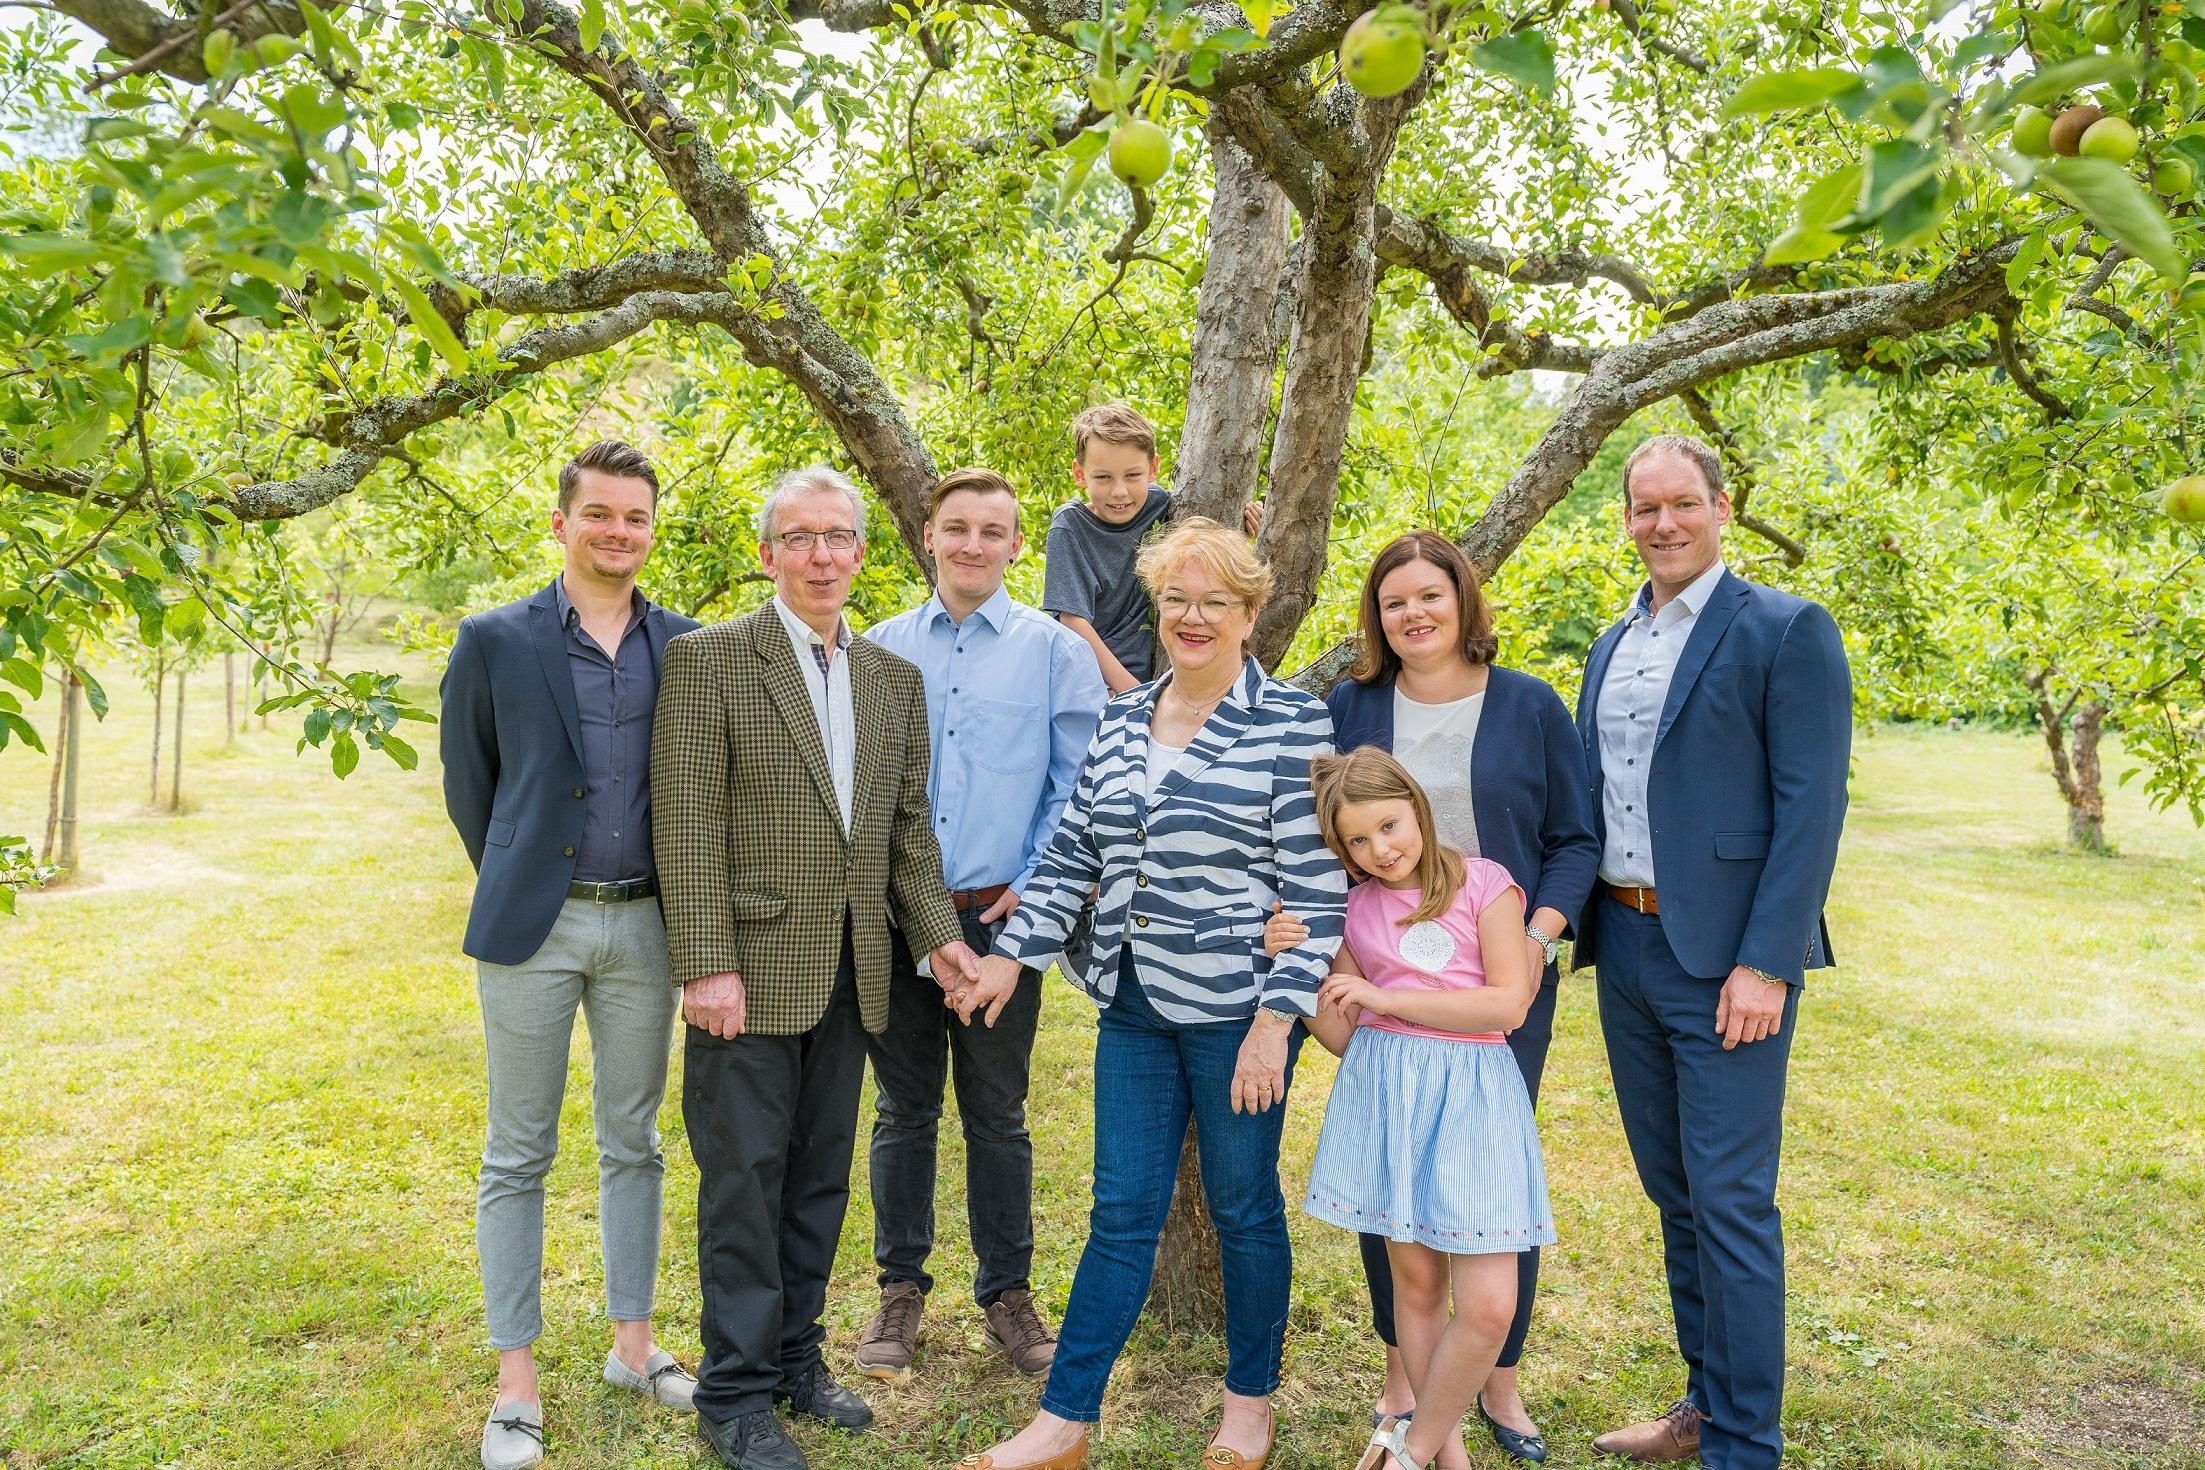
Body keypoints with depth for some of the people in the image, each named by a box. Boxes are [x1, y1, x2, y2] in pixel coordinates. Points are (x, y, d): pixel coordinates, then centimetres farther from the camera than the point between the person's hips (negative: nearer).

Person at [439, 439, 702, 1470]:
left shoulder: (684, 644, 4)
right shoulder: (495, 640, -2)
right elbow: (468, 785, 5)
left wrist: (683, 897, 7)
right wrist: (514, 888, 8)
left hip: (643, 924, 2)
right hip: (533, 925, -2)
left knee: (633, 1142, 13)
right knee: (519, 1154, 6)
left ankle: (633, 1346, 28)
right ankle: (516, 1385, 17)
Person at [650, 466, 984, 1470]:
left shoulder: (894, 679, 12)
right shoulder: (707, 659, -6)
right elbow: (688, 824, -11)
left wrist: (937, 933, 3)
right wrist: (706, 965, -16)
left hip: (851, 974, 5)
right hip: (751, 971, -5)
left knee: (820, 1177, 14)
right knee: (745, 1180, 3)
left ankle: (795, 1358, 30)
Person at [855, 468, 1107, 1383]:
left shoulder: (1056, 650, 1)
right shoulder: (882, 648, 6)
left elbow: (1079, 786, 0)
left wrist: (1030, 889, -6)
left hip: (1000, 918, -1)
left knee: (997, 1116, 10)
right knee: (904, 1110, 12)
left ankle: (1008, 1292, 26)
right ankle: (901, 1289, 27)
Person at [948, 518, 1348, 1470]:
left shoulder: (1292, 727, -9)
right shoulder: (1119, 722, 9)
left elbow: (1318, 890, -12)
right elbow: (1074, 854, 14)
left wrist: (1275, 1019, -16)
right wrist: (1012, 954, 8)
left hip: (1236, 1010, -4)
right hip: (1134, 1006, 5)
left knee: (1243, 1207, 10)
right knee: (1121, 1214, 10)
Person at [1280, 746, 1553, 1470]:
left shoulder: (1483, 883, -2)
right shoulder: (1354, 910, 8)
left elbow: (1509, 1003, -10)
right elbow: (1341, 1036, 10)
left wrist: (1385, 997, -12)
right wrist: (1289, 966, -5)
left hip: (1471, 1091, -2)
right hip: (1384, 1089, 3)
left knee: (1489, 1305, -5)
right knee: (1414, 1282, 9)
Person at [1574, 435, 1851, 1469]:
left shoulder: (1786, 632, -7)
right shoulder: (1612, 646, 14)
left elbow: (1810, 808, -13)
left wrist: (1765, 963, -19)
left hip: (1725, 958, -7)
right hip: (1624, 950, 7)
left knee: (1730, 1205, -1)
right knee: (1672, 1191, 16)